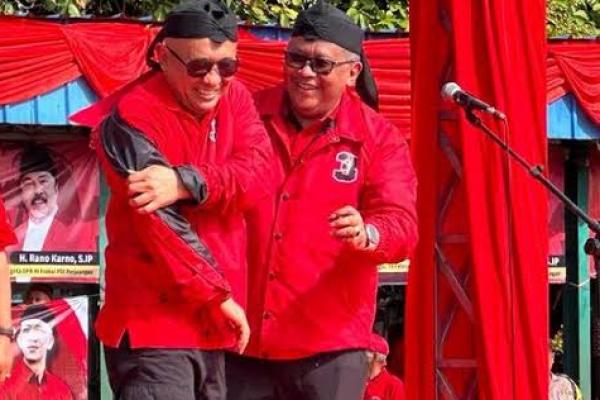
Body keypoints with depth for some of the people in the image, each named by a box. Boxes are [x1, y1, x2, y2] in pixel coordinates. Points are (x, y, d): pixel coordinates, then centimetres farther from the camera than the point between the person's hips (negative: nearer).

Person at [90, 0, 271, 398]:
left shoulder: (235, 98, 9)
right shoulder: (133, 119, -13)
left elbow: (257, 171, -10)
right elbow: (162, 223, -17)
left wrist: (185, 182, -27)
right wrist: (220, 296, -12)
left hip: (212, 325, 7)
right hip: (154, 322, -7)